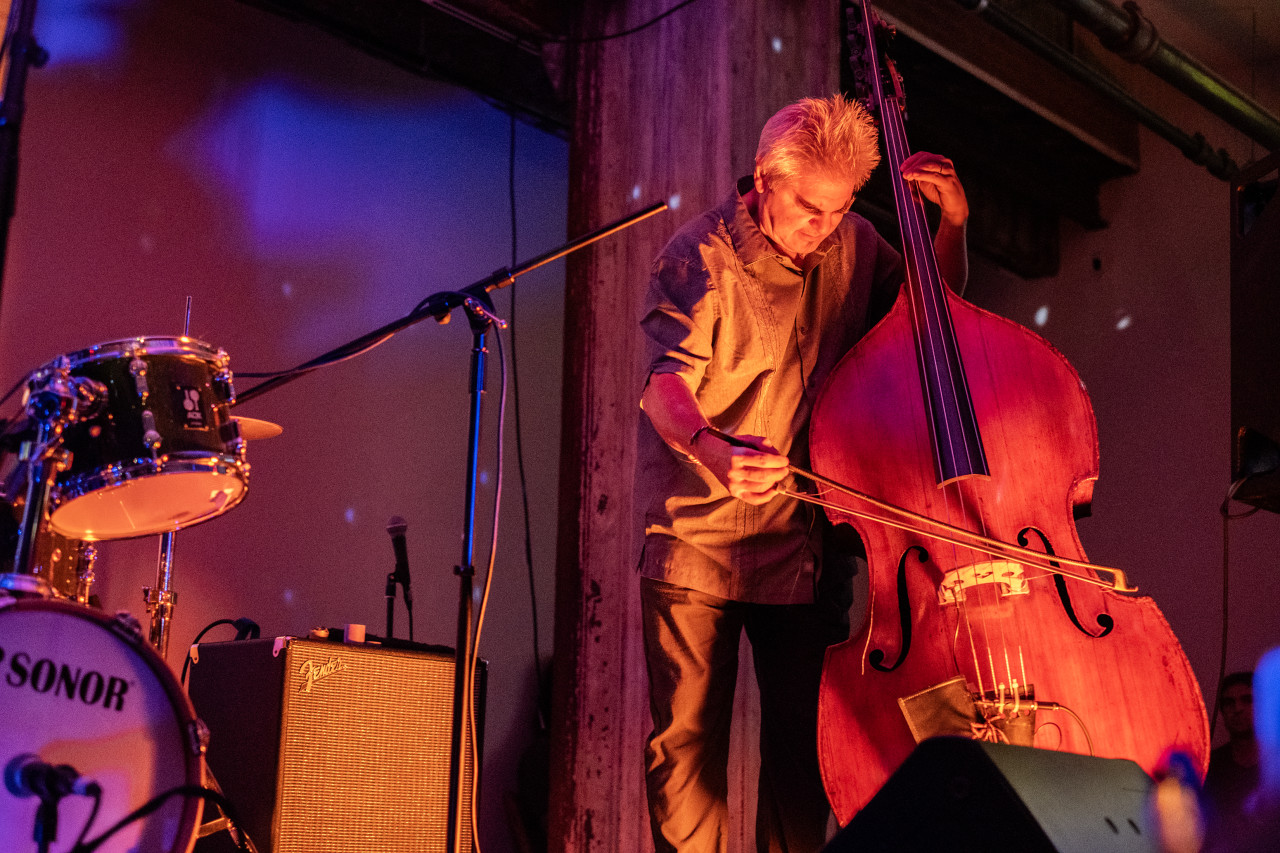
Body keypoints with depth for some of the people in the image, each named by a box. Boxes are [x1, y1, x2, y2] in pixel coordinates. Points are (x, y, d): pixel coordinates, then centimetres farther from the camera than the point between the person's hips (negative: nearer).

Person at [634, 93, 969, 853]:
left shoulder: (852, 248, 5)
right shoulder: (701, 257, -10)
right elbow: (667, 386, -21)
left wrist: (953, 225, 0)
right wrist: (711, 451, -43)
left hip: (806, 541, 4)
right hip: (697, 538, -4)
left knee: (805, 746, 6)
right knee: (687, 740, -1)